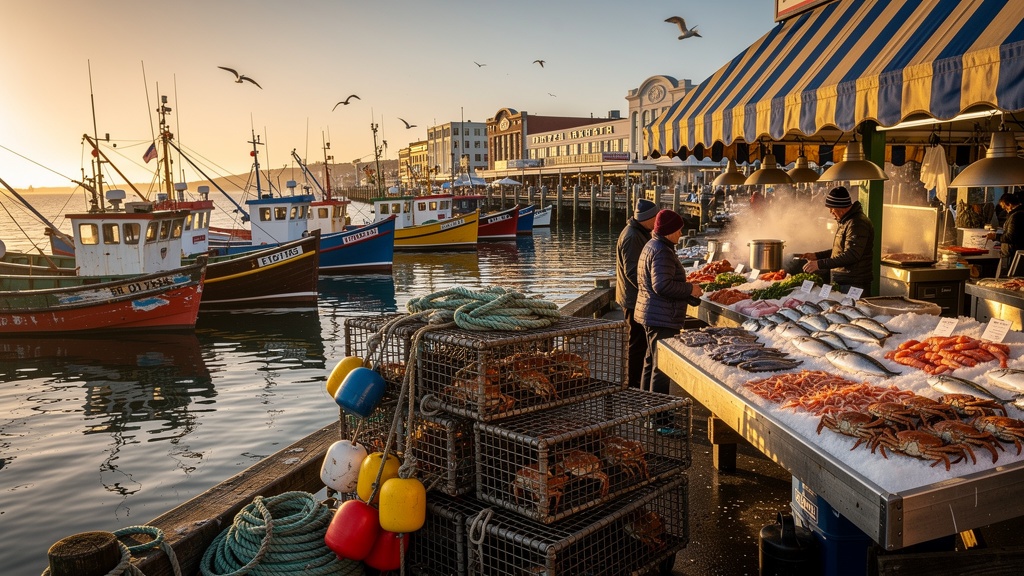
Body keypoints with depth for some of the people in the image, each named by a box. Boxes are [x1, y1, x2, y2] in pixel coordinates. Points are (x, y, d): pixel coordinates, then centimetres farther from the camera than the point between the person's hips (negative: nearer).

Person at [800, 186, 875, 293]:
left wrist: (820, 264, -27)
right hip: (842, 282, 10)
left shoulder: (857, 224, -18)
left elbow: (851, 256, -26)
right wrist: (816, 255, 15)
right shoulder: (845, 221, 17)